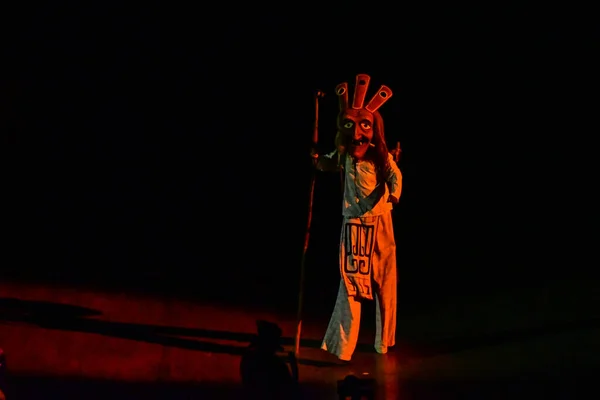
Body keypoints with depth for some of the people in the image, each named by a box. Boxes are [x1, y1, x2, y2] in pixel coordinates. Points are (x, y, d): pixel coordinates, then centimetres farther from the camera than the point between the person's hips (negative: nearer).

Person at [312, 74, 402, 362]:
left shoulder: (380, 154, -5)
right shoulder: (343, 154, 2)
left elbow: (394, 175, -20)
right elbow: (325, 164, 21)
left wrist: (395, 193, -40)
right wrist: (316, 159, -1)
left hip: (379, 223, -1)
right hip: (353, 223, 1)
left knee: (383, 281, 6)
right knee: (351, 280, 3)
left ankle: (383, 341, 20)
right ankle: (342, 344, 9)